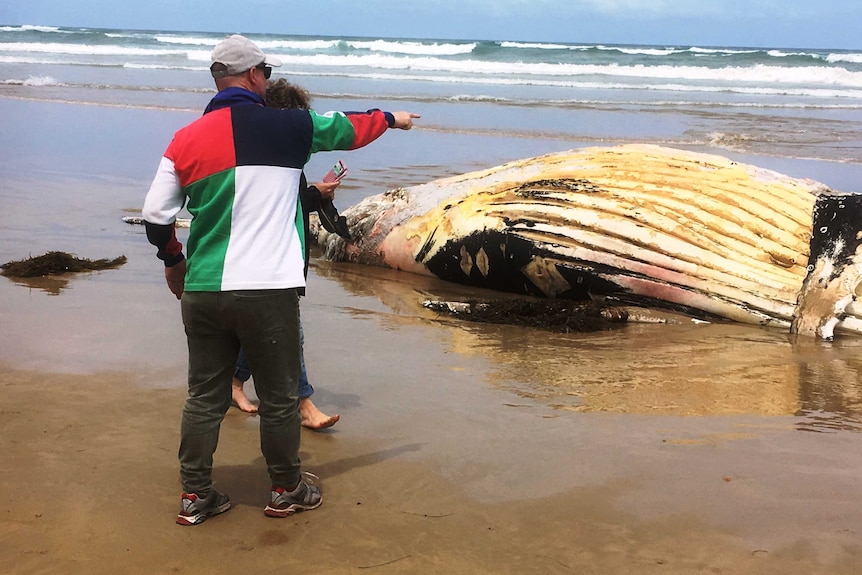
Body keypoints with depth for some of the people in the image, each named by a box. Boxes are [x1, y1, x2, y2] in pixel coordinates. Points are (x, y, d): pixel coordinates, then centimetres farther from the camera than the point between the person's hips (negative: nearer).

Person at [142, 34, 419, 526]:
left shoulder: (186, 139, 4)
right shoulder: (287, 127, -4)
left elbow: (156, 216, 7)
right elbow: (348, 128, 13)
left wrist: (173, 260, 26)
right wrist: (390, 119, 33)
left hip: (202, 291, 4)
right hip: (268, 292, -4)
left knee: (205, 396, 14)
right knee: (279, 397, 11)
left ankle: (195, 496, 21)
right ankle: (287, 491, 25)